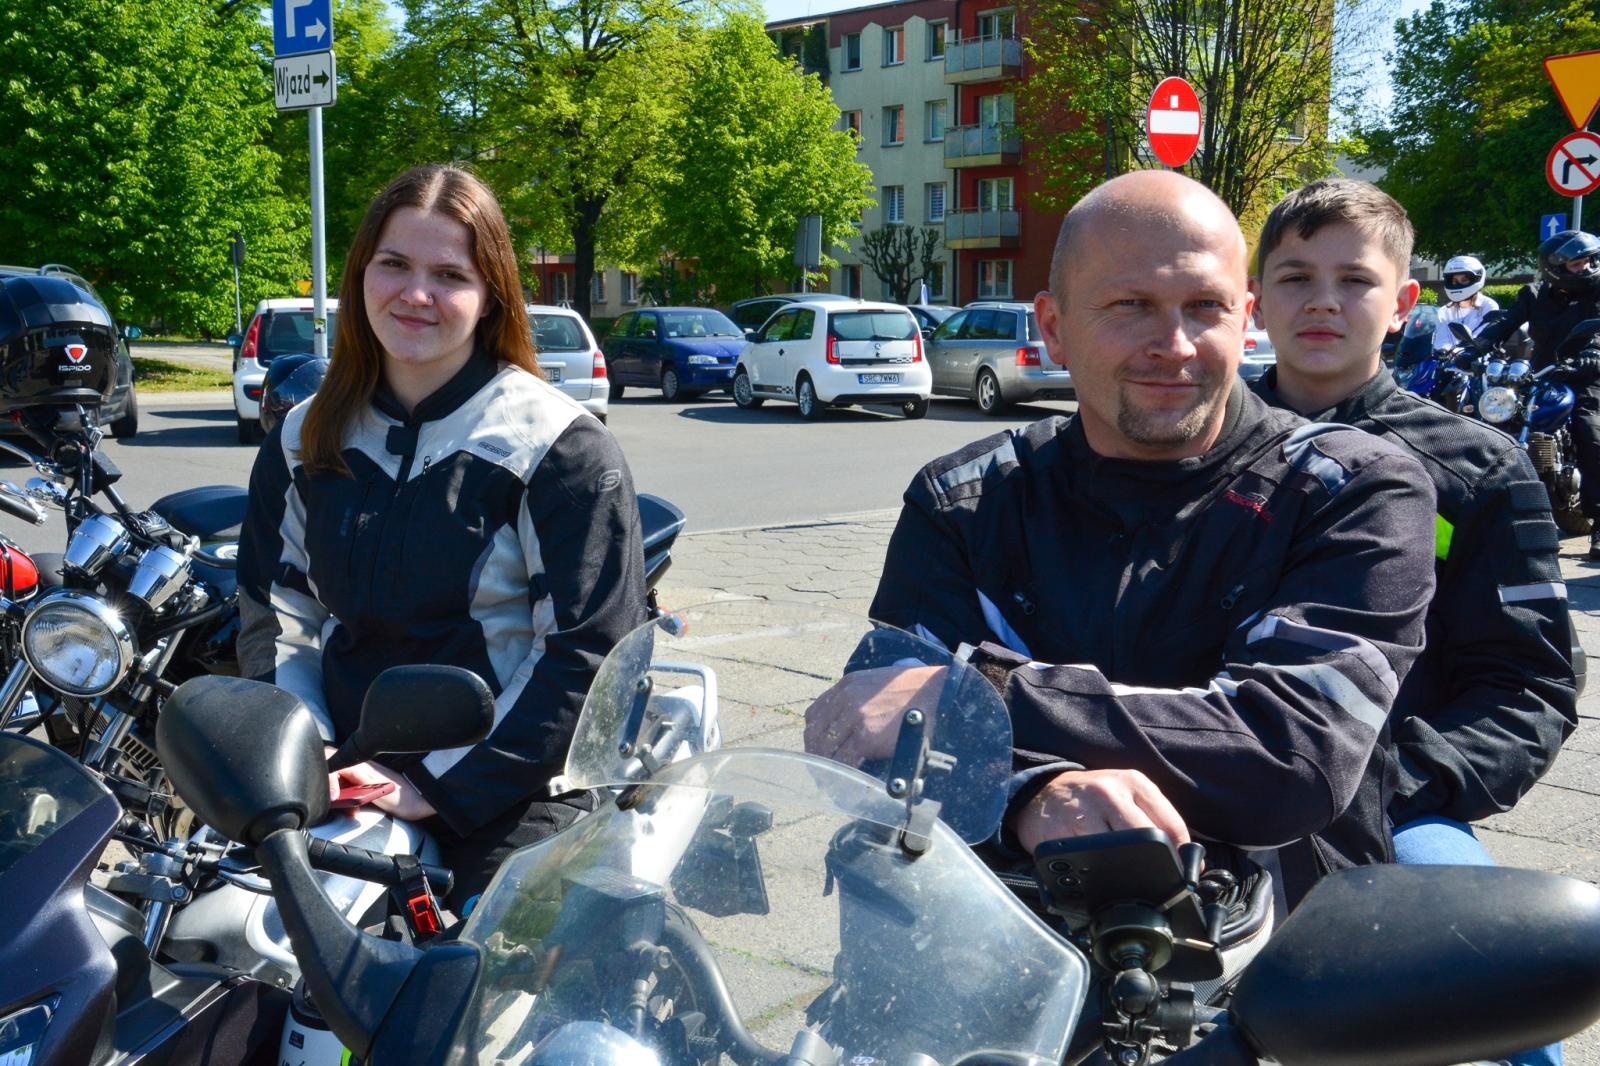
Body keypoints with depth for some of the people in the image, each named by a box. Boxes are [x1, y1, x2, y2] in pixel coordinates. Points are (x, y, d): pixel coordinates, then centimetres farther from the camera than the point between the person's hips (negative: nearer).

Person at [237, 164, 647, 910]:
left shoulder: (561, 448, -7)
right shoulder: (304, 442, 11)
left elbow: (589, 652, -11)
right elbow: (276, 616, 14)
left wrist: (441, 785, -15)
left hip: (508, 807, -4)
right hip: (350, 793, 4)